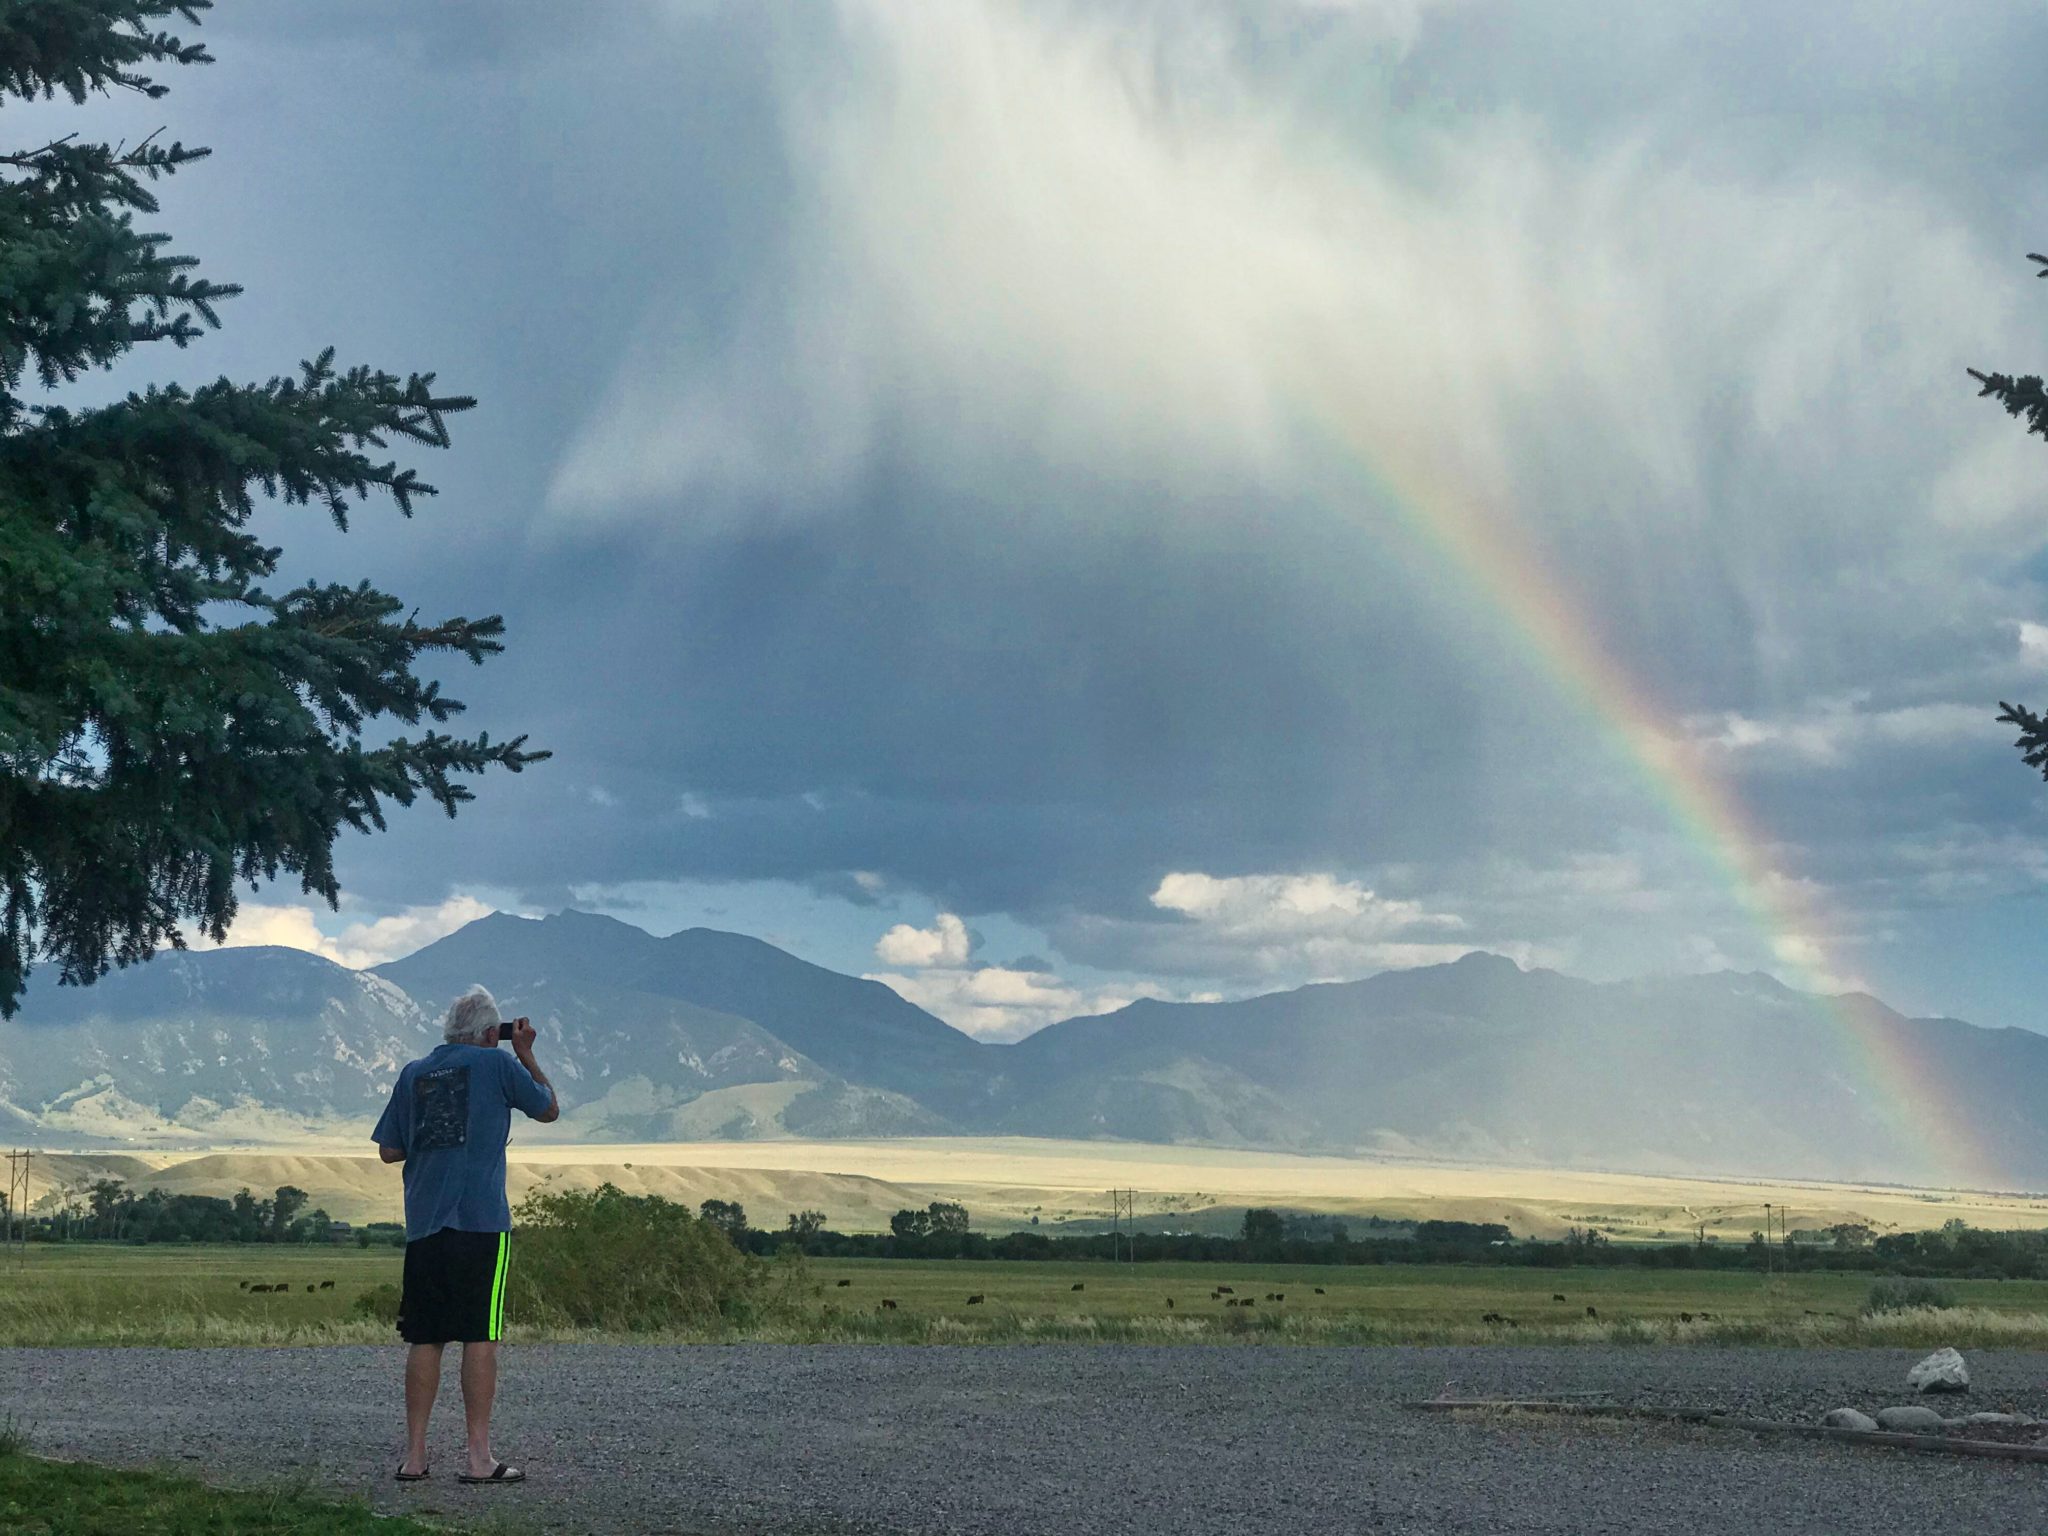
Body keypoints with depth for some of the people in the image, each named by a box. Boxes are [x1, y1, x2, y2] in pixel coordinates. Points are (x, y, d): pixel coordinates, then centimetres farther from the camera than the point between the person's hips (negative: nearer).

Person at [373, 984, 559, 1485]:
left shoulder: (413, 1073, 13)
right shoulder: (496, 1063, 1)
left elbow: (388, 1151, 13)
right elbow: (549, 1109, 15)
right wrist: (526, 1054, 23)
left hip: (423, 1225, 4)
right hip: (482, 1222, -4)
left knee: (425, 1339, 9)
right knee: (480, 1337, -2)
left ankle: (414, 1455, 10)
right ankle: (479, 1458, -2)